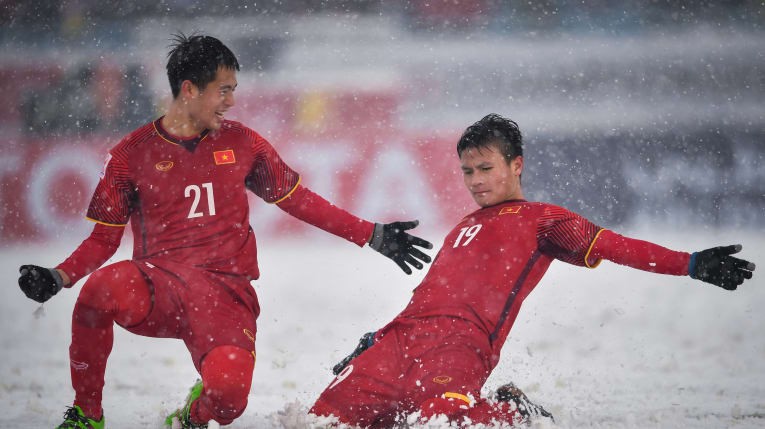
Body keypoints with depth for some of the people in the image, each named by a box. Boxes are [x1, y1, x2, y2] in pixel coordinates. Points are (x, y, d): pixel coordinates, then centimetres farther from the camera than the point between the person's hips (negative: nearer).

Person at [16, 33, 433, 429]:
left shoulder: (242, 144, 10)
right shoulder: (132, 154, 5)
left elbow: (298, 200, 19)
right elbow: (104, 238, 8)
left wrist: (373, 236, 15)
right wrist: (58, 278, -11)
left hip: (225, 294, 1)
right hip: (156, 288, -1)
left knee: (228, 393, -30)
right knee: (101, 288, -37)